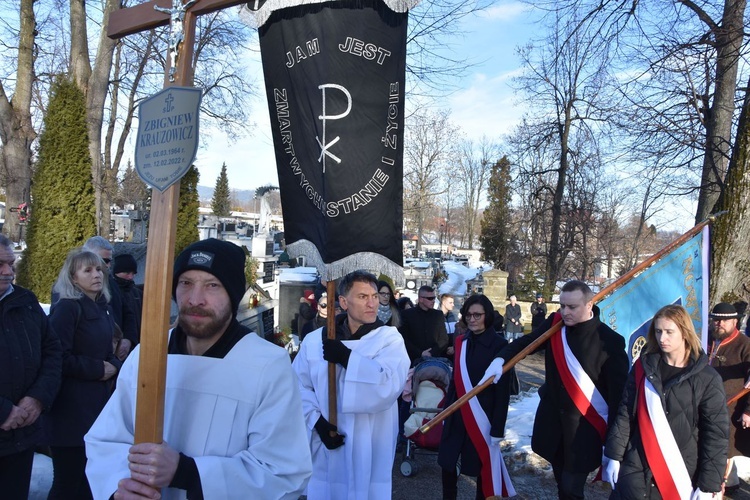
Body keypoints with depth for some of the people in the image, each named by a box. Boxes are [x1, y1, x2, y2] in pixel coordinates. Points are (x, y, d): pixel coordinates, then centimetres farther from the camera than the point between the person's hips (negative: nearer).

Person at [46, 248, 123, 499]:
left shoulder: (103, 308, 11)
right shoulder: (66, 308, -12)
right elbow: (59, 358, -19)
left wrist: (113, 366, -2)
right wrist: (97, 370, -11)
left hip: (98, 402, 8)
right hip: (71, 407, -8)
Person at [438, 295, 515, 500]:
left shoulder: (499, 345, -12)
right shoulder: (461, 341, 2)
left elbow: (503, 391, -11)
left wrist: (497, 427, -12)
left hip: (483, 415, -5)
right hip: (457, 413, 5)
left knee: (483, 464, 9)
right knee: (447, 461, 11)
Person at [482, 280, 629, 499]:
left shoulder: (610, 341, -16)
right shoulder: (554, 324, -4)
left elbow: (618, 391, -12)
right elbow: (526, 341, 10)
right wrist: (501, 358, -9)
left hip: (584, 426, -5)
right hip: (553, 418, 5)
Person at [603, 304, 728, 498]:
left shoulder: (707, 378, -6)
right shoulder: (643, 367, 2)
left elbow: (716, 433, -5)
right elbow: (624, 414, 4)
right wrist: (614, 456, 1)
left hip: (682, 474, -2)